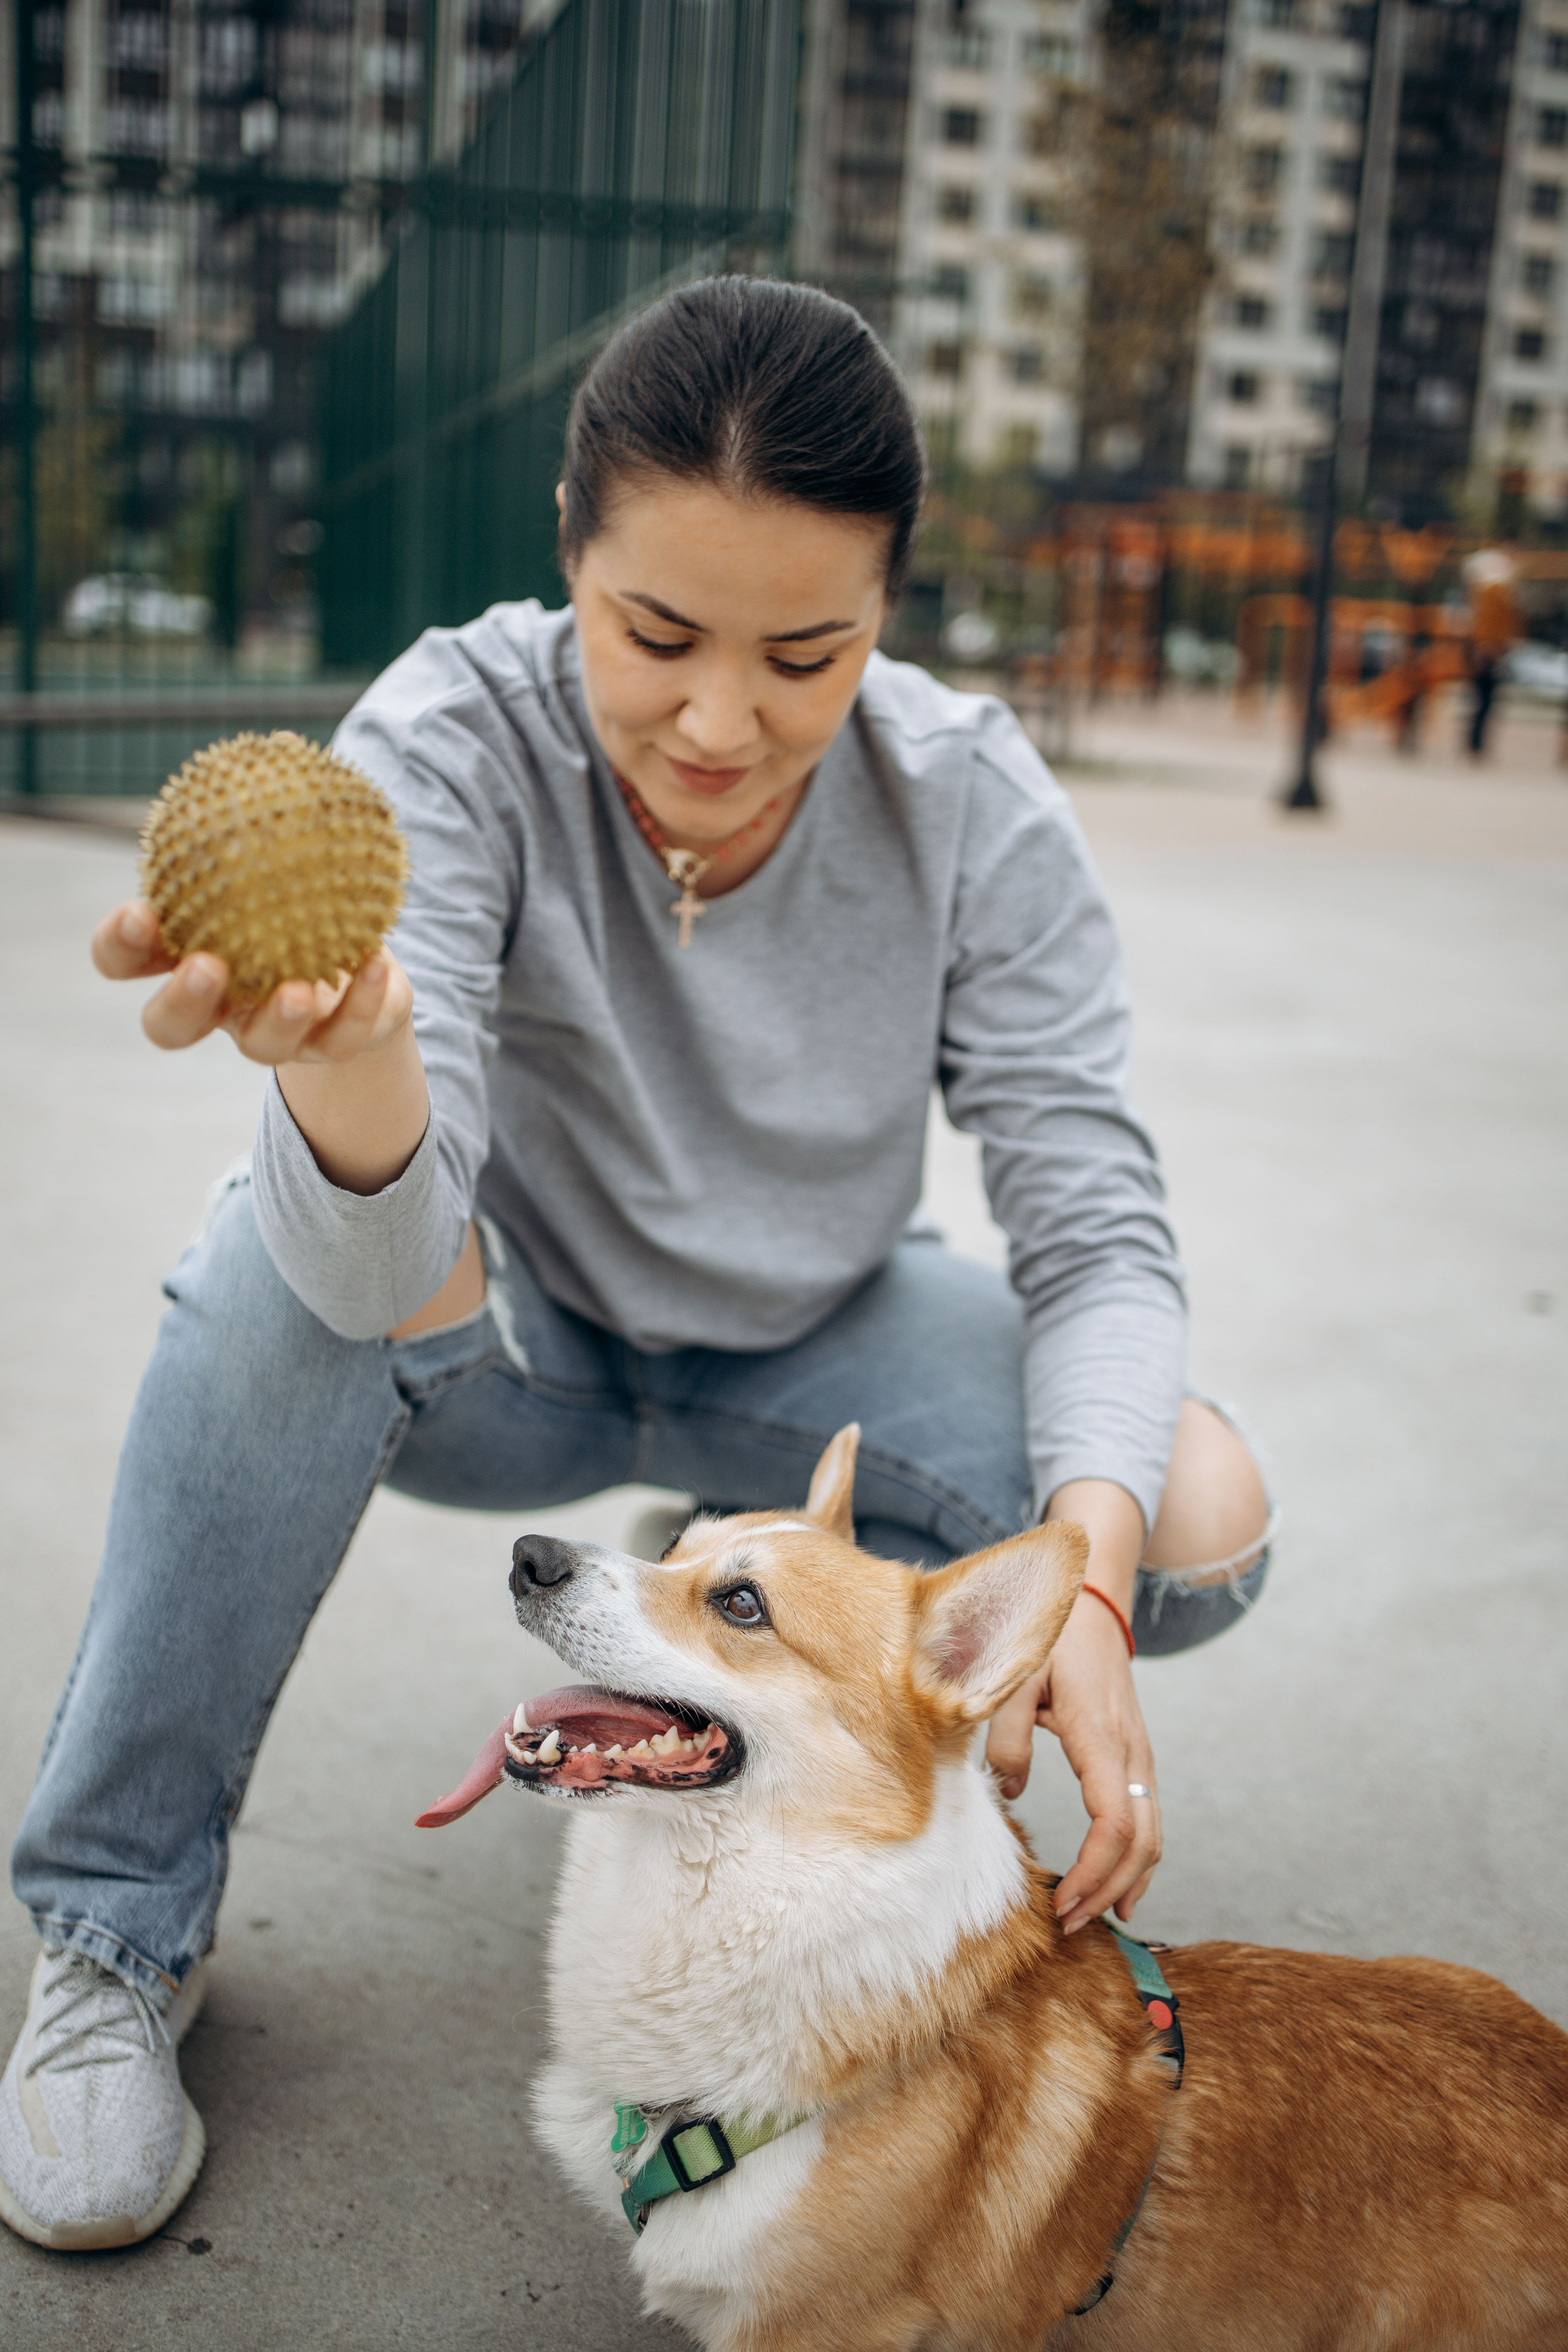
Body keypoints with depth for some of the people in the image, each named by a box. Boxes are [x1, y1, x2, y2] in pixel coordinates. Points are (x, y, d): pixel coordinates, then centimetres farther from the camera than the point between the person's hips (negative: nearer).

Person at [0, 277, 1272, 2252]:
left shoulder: (974, 807, -20)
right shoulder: (457, 739, -26)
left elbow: (1094, 1223, -18)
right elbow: (388, 1271, -37)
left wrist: (1085, 1582, -35)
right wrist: (344, 1049, -61)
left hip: (798, 1350, 2)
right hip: (509, 1348, -2)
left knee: (1202, 1524, -21)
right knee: (294, 1253, -35)